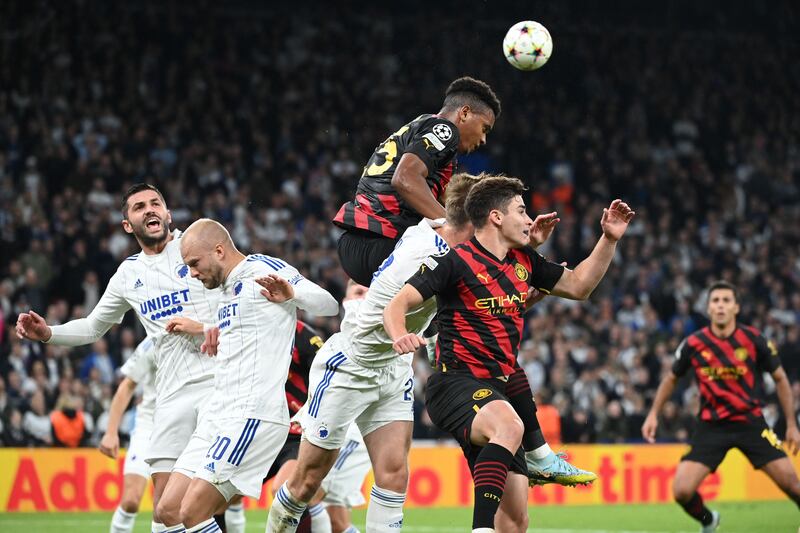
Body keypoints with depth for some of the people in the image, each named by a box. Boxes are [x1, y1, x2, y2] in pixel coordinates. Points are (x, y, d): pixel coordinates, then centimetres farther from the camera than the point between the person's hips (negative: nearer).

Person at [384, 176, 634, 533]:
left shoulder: (523, 262, 14)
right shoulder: (455, 261, -8)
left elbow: (578, 285, 28)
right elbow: (397, 305, -14)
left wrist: (609, 239, 17)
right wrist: (401, 336, -36)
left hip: (500, 392, 8)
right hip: (458, 383, -8)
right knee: (509, 426, -42)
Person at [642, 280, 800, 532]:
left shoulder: (754, 340, -7)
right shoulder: (693, 344, -6)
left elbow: (780, 379, 5)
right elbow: (671, 378, 13)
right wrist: (653, 414, 7)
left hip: (751, 421, 0)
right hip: (712, 425, 0)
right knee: (682, 492, -12)